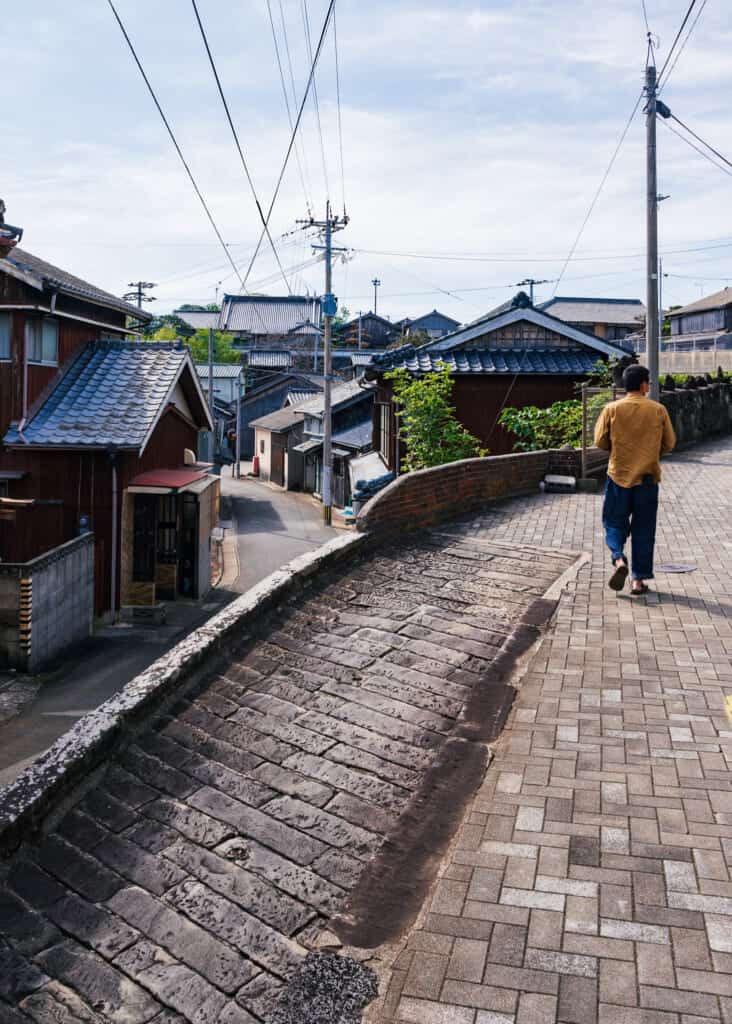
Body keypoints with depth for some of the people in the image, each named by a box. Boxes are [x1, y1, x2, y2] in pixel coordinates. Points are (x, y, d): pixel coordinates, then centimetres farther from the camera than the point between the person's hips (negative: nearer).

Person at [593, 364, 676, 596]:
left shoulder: (612, 409, -5)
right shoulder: (658, 410, -3)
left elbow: (600, 441, -2)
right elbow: (669, 444, 3)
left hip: (619, 475, 0)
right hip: (648, 478, 0)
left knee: (615, 523, 13)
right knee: (643, 530, 9)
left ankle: (618, 558, -14)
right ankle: (639, 580, 11)